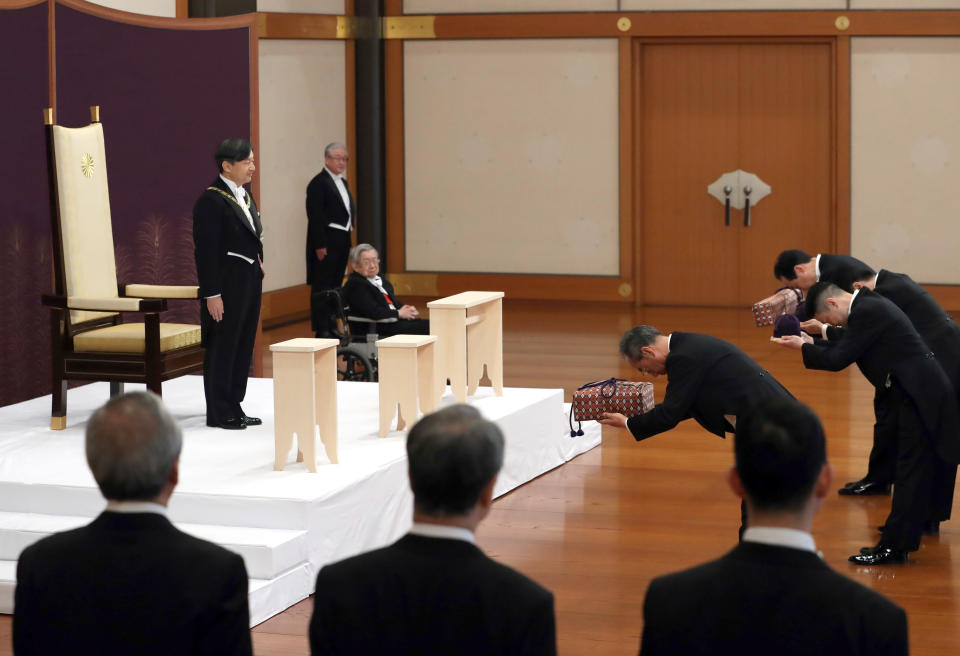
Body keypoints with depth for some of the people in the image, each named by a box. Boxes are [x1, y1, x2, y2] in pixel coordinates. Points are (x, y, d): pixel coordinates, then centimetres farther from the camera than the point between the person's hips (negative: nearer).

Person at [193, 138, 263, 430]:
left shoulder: (244, 195, 12)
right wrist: (211, 294, -20)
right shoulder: (211, 200, -16)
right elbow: (206, 250, -18)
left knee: (243, 347, 13)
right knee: (222, 348, -1)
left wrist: (257, 264, 11)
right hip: (227, 285, -9)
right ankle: (219, 413, 7)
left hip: (249, 282, 9)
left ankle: (233, 408, 22)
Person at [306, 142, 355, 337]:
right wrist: (320, 246, -20)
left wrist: (348, 238, 12)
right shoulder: (319, 183, -11)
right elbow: (315, 216, -16)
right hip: (326, 243, -9)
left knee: (335, 285, 13)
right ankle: (321, 329, -2)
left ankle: (330, 326, 19)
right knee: (322, 286, -4)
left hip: (342, 242, 9)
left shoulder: (343, 182, 17)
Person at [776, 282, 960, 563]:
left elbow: (838, 359, -18)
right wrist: (812, 343, 13)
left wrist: (803, 347, -5)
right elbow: (846, 348, 20)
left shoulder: (867, 311, -18)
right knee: (911, 469, 19)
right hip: (918, 393, 10)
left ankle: (894, 547, -4)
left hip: (920, 395, -10)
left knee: (910, 471, -6)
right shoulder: (870, 304, 14)